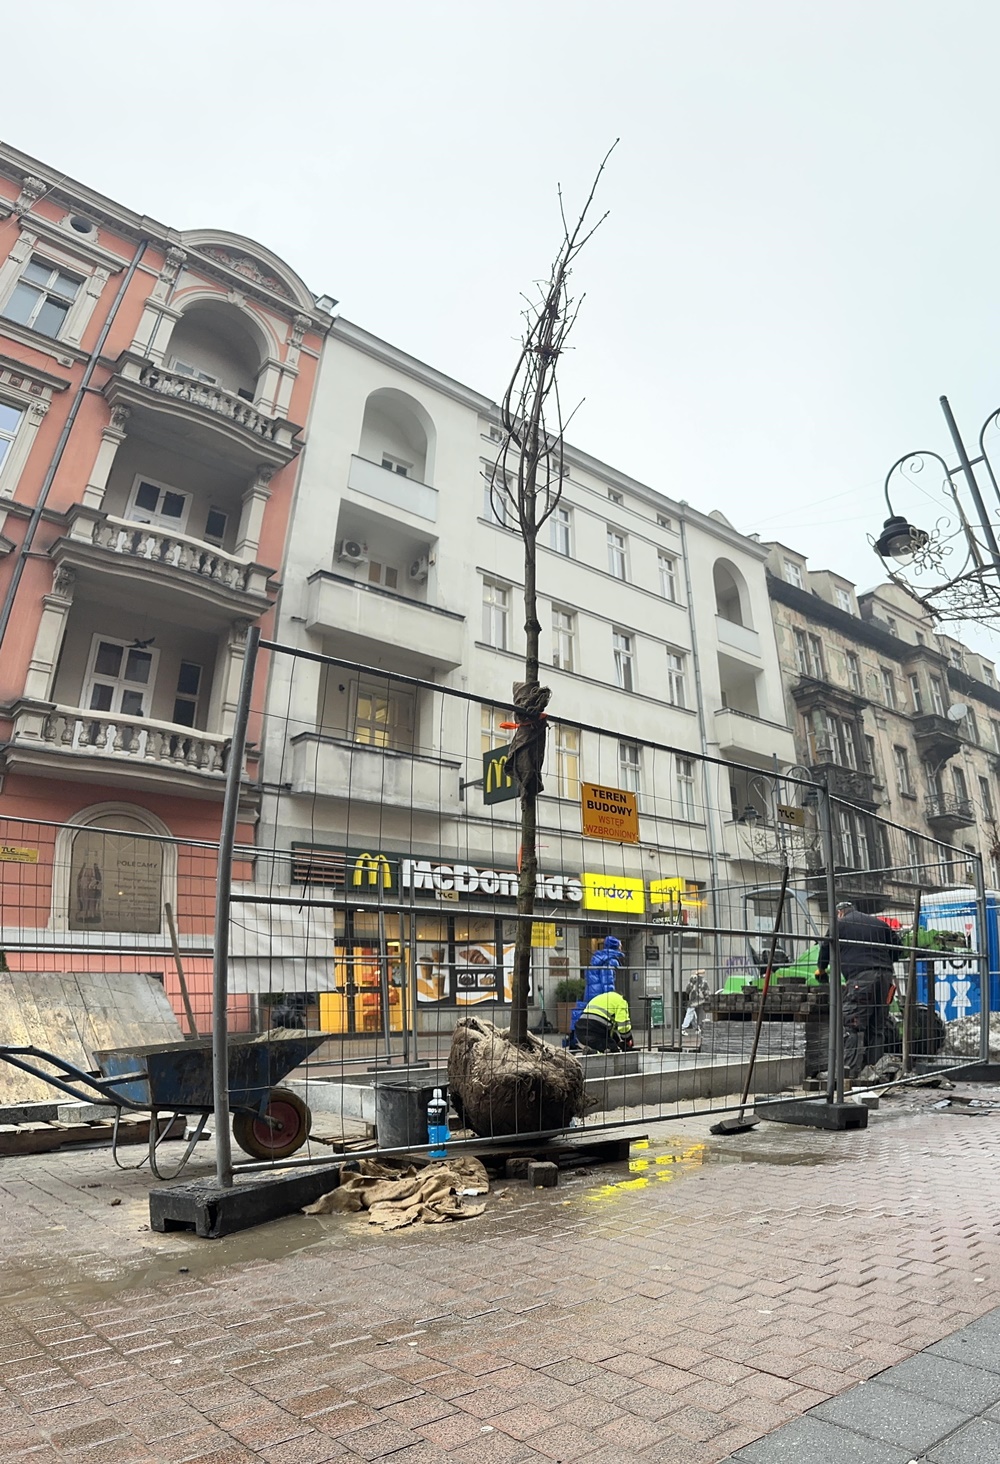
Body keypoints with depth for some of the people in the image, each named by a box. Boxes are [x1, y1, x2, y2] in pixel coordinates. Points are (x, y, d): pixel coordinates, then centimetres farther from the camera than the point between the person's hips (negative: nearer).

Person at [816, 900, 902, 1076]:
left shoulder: (840, 924, 9)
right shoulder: (878, 923, 24)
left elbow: (826, 948, 10)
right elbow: (896, 944, 24)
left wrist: (821, 969, 25)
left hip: (860, 977, -6)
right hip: (885, 976, 6)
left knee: (852, 1025, -9)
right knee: (877, 1026, 11)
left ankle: (850, 1070, -16)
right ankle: (873, 1067, 11)